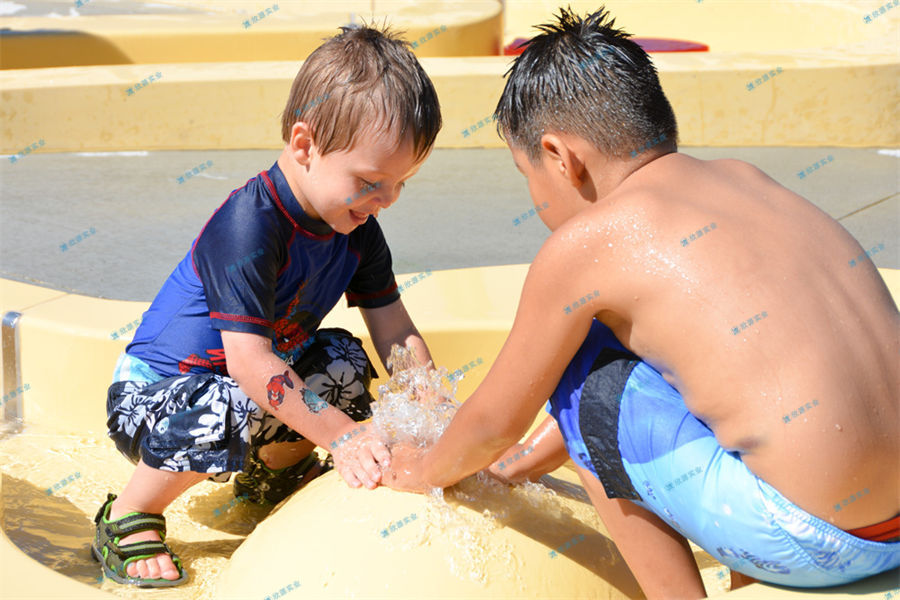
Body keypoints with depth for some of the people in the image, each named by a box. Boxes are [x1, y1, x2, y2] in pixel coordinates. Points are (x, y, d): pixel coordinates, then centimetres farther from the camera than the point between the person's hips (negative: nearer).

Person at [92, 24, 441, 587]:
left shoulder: (357, 228, -7)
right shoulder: (247, 228, -33)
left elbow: (397, 334, -3)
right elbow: (248, 360, -37)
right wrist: (342, 436, -37)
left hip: (253, 382, 8)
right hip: (156, 389, -8)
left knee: (344, 361, -6)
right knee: (231, 410, -36)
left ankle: (277, 468, 19)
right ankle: (129, 519, -12)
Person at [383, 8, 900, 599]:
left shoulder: (584, 243, -7)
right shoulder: (745, 179, 14)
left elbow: (494, 422, 6)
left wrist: (426, 472, 29)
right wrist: (528, 459, 37)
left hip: (808, 542, -8)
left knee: (579, 376, 5)